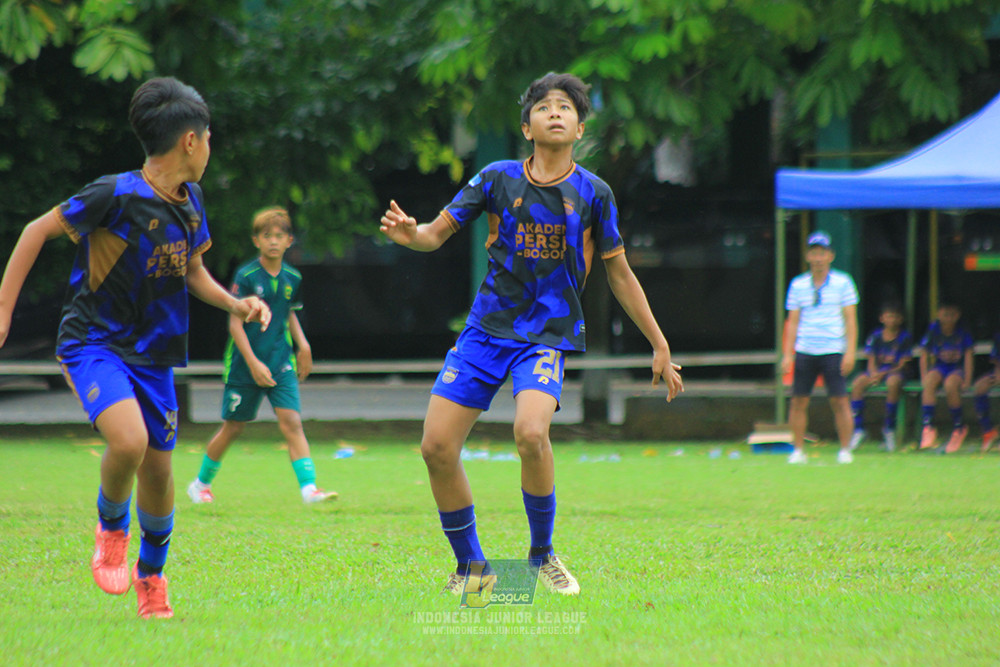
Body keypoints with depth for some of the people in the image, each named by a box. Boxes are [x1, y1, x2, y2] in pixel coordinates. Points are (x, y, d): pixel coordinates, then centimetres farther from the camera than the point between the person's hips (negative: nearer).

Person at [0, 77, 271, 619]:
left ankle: (150, 577, 31)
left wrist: (236, 304, 1)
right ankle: (111, 529, 2)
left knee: (158, 470, 8)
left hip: (154, 354, 7)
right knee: (129, 441, -29)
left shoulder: (189, 201, 5)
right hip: (93, 343, -7)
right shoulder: (117, 196, -18)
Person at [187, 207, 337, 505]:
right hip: (244, 365, -3)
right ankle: (201, 483, 28)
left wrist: (303, 344, 8)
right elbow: (235, 324, -13)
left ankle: (309, 488, -20)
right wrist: (253, 363, -19)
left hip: (280, 362, 3)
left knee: (291, 421, -12)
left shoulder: (292, 278, 4)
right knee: (233, 427, 8)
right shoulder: (246, 276, -11)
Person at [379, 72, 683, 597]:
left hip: (548, 336, -2)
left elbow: (619, 274, 11)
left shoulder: (593, 193, 2)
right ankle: (471, 567, 11)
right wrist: (409, 234, -19)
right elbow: (438, 233, 6)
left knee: (530, 433, -29)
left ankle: (542, 554, -4)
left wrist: (660, 347, 12)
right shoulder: (497, 178, 3)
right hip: (486, 331, 2)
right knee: (436, 446, -9)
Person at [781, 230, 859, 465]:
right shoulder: (798, 285, 9)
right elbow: (792, 321, 11)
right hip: (804, 352, 2)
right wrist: (787, 354, 3)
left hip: (833, 352, -2)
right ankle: (798, 450, 5)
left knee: (839, 401, -6)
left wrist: (850, 352, -7)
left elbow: (850, 319, 1)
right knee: (799, 401, -1)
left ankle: (845, 450, 2)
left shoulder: (842, 282, 3)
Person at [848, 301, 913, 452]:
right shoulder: (875, 336, 6)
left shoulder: (905, 337, -2)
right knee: (858, 383, -26)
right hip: (877, 371, 3)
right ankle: (858, 428, -21)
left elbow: (902, 364, -7)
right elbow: (871, 361, 4)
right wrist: (874, 373, -19)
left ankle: (889, 427, -25)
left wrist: (883, 374, -19)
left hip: (895, 371, -3)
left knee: (893, 383, -38)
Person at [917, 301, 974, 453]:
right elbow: (924, 356, 0)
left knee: (950, 384, -36)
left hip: (958, 369, -2)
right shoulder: (933, 331, -1)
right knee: (930, 381, -34)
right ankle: (928, 426, -37)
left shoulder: (963, 332, -2)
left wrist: (967, 380, -12)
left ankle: (959, 427, -17)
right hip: (939, 368, 2)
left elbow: (968, 356, -3)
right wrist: (924, 378, -12)